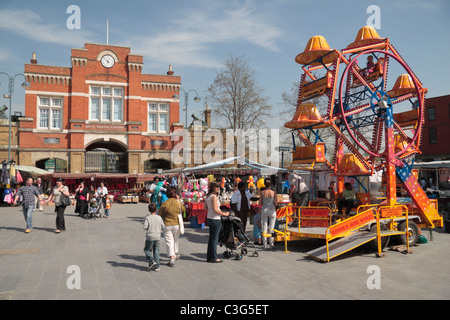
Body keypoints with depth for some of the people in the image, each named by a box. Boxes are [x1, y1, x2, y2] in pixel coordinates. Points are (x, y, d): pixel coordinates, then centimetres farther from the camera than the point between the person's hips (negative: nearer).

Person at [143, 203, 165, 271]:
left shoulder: (148, 218, -9)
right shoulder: (159, 217, 0)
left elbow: (145, 227, -16)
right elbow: (163, 227, 1)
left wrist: (149, 229, 5)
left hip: (150, 237, -3)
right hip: (157, 237, 3)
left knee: (147, 250, 14)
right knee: (156, 251, 9)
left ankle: (152, 261, -4)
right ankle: (156, 266, 11)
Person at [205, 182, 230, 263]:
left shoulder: (208, 196, 9)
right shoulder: (214, 196, -18)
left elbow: (205, 207, 18)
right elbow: (215, 210, -22)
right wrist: (224, 214, -12)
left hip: (209, 218, 9)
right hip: (215, 219, -9)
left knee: (211, 237, 15)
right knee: (214, 238, 0)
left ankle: (209, 257, 22)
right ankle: (214, 258, 8)